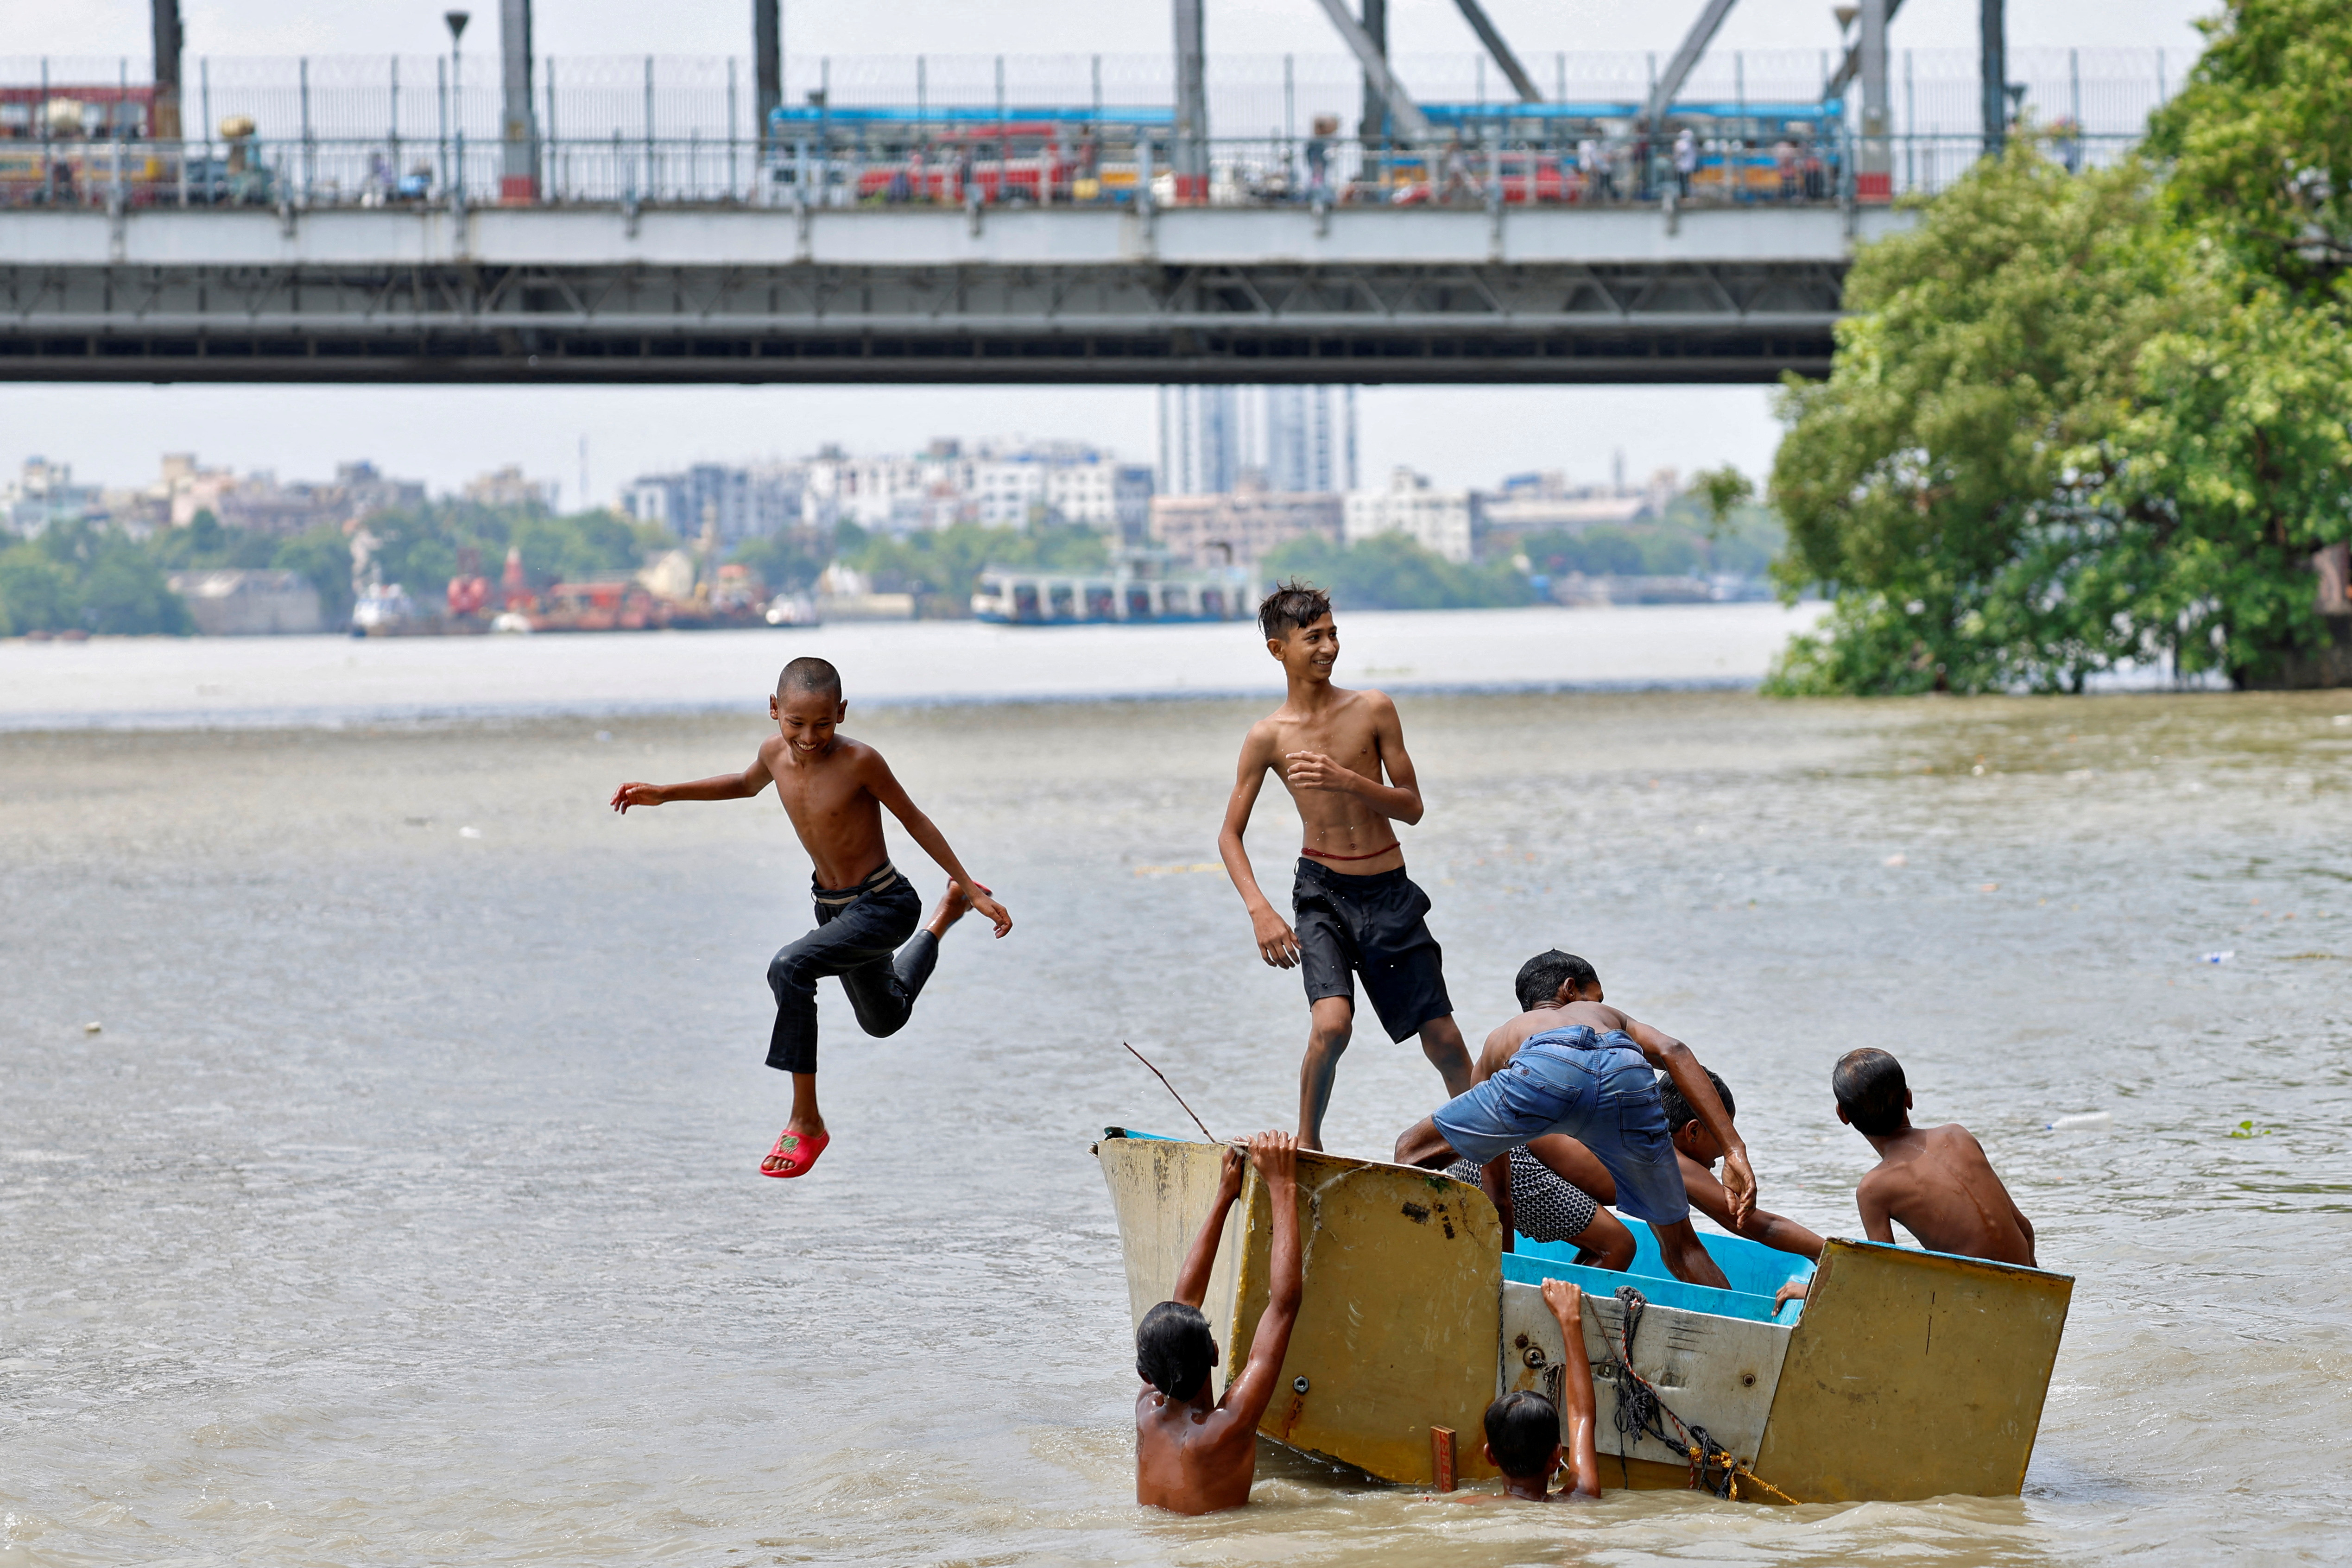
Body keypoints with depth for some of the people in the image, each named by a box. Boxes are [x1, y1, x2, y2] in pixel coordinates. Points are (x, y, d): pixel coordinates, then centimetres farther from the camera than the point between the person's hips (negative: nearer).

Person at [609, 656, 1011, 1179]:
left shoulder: (859, 762, -26)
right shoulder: (775, 752, -10)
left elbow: (912, 820, -13)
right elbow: (748, 784, 15)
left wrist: (973, 889, -6)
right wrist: (665, 794, 9)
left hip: (885, 906, -7)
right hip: (833, 906, 7)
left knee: (790, 969, -31)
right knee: (884, 1019, 31)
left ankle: (806, 1123, -22)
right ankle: (946, 913, 58)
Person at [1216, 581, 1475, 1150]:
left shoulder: (1373, 710, -1)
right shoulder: (1268, 737, -4)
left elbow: (1412, 807, 0)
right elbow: (1230, 834, 2)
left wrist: (1349, 782, -19)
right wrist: (1260, 912, -13)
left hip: (1389, 890, 2)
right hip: (1323, 891, -2)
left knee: (1444, 1041, 4)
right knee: (1331, 1024, -24)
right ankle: (1307, 1145, -4)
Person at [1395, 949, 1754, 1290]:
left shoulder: (1500, 1039, 45)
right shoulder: (1610, 1016, 45)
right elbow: (1673, 1052, 20)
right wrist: (1735, 1152, 13)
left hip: (1544, 1069, -1)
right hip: (1627, 1077, 1)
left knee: (1413, 1153, 24)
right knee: (1680, 1245, 23)